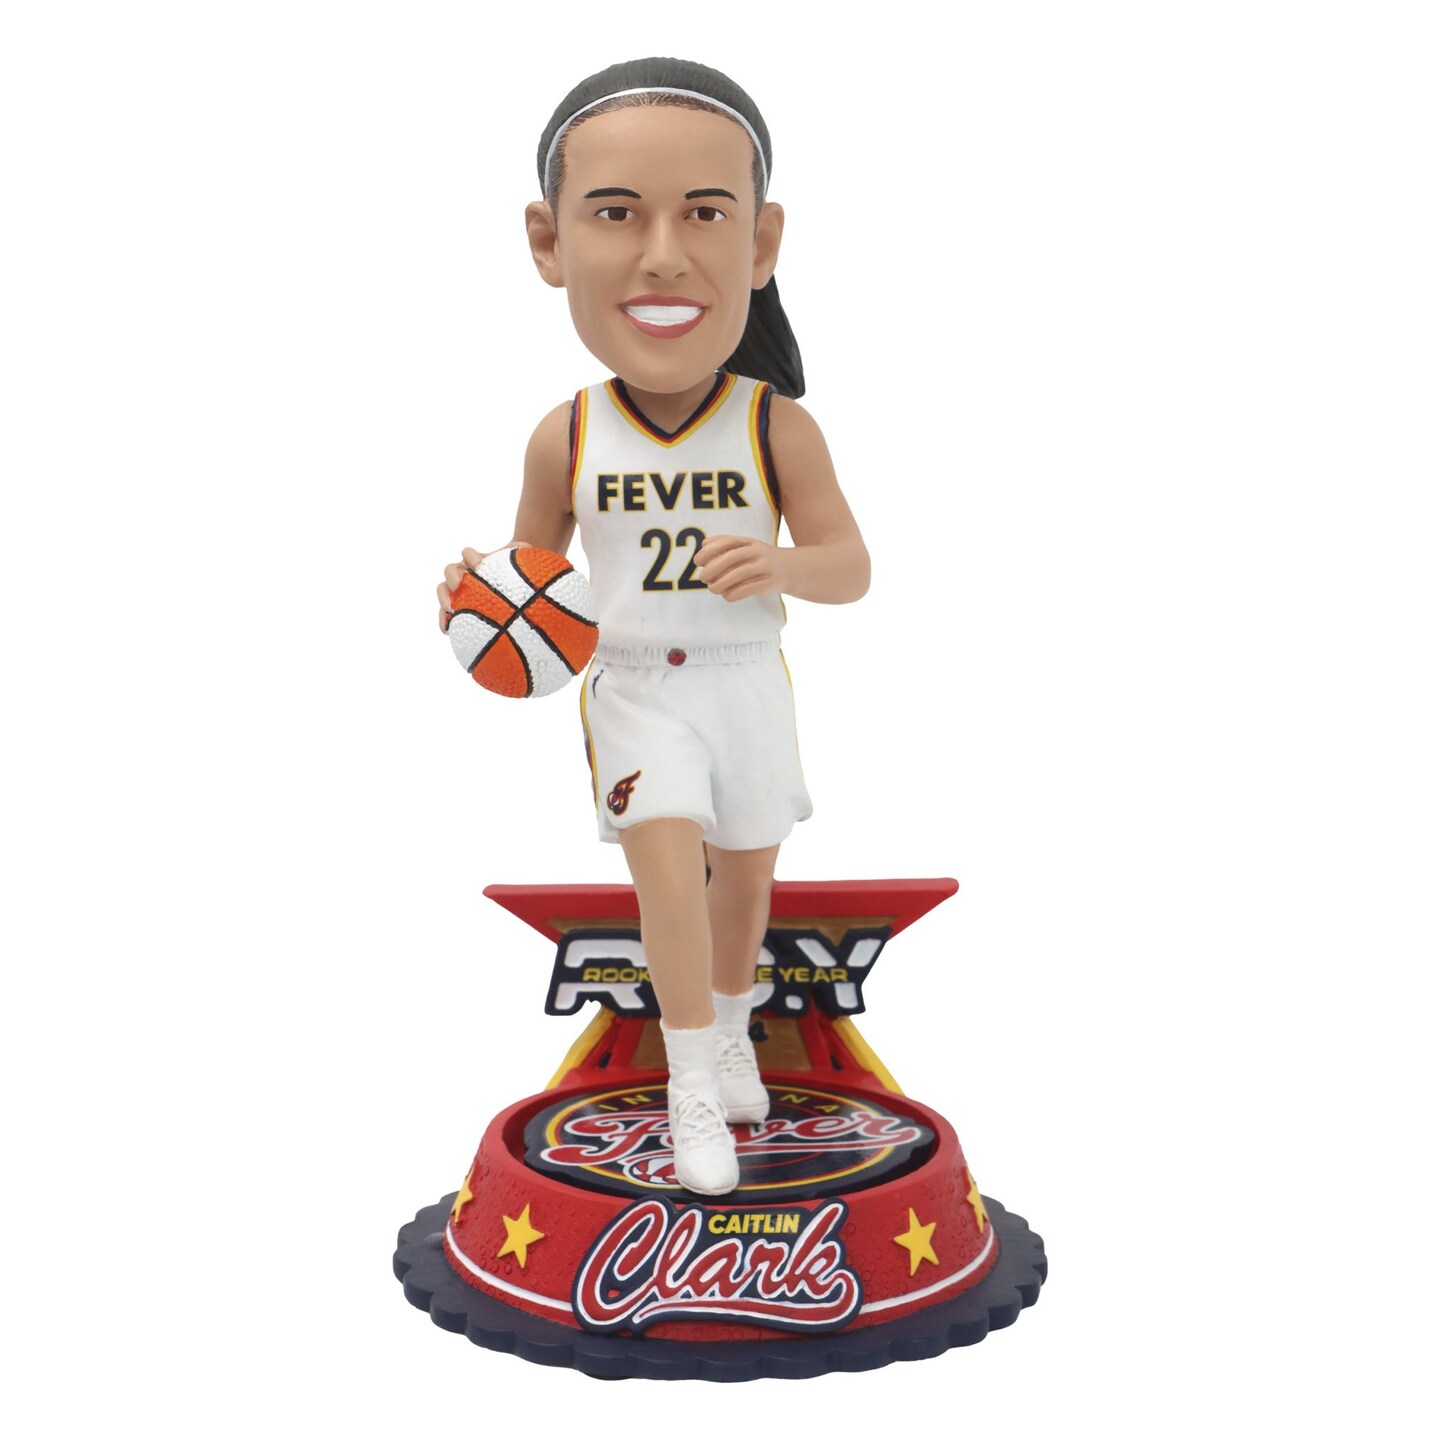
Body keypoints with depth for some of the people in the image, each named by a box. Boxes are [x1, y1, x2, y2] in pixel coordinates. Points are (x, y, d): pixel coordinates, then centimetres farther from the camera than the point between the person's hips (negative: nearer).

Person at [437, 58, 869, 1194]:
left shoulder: (778, 428, -14)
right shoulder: (566, 440, -10)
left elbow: (850, 567, -12)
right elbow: (534, 564, 4)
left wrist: (781, 565, -34)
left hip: (745, 685, 1)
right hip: (635, 691, -1)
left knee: (745, 872, 16)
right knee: (668, 866, -15)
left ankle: (731, 1029, 43)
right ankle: (692, 1080, 5)